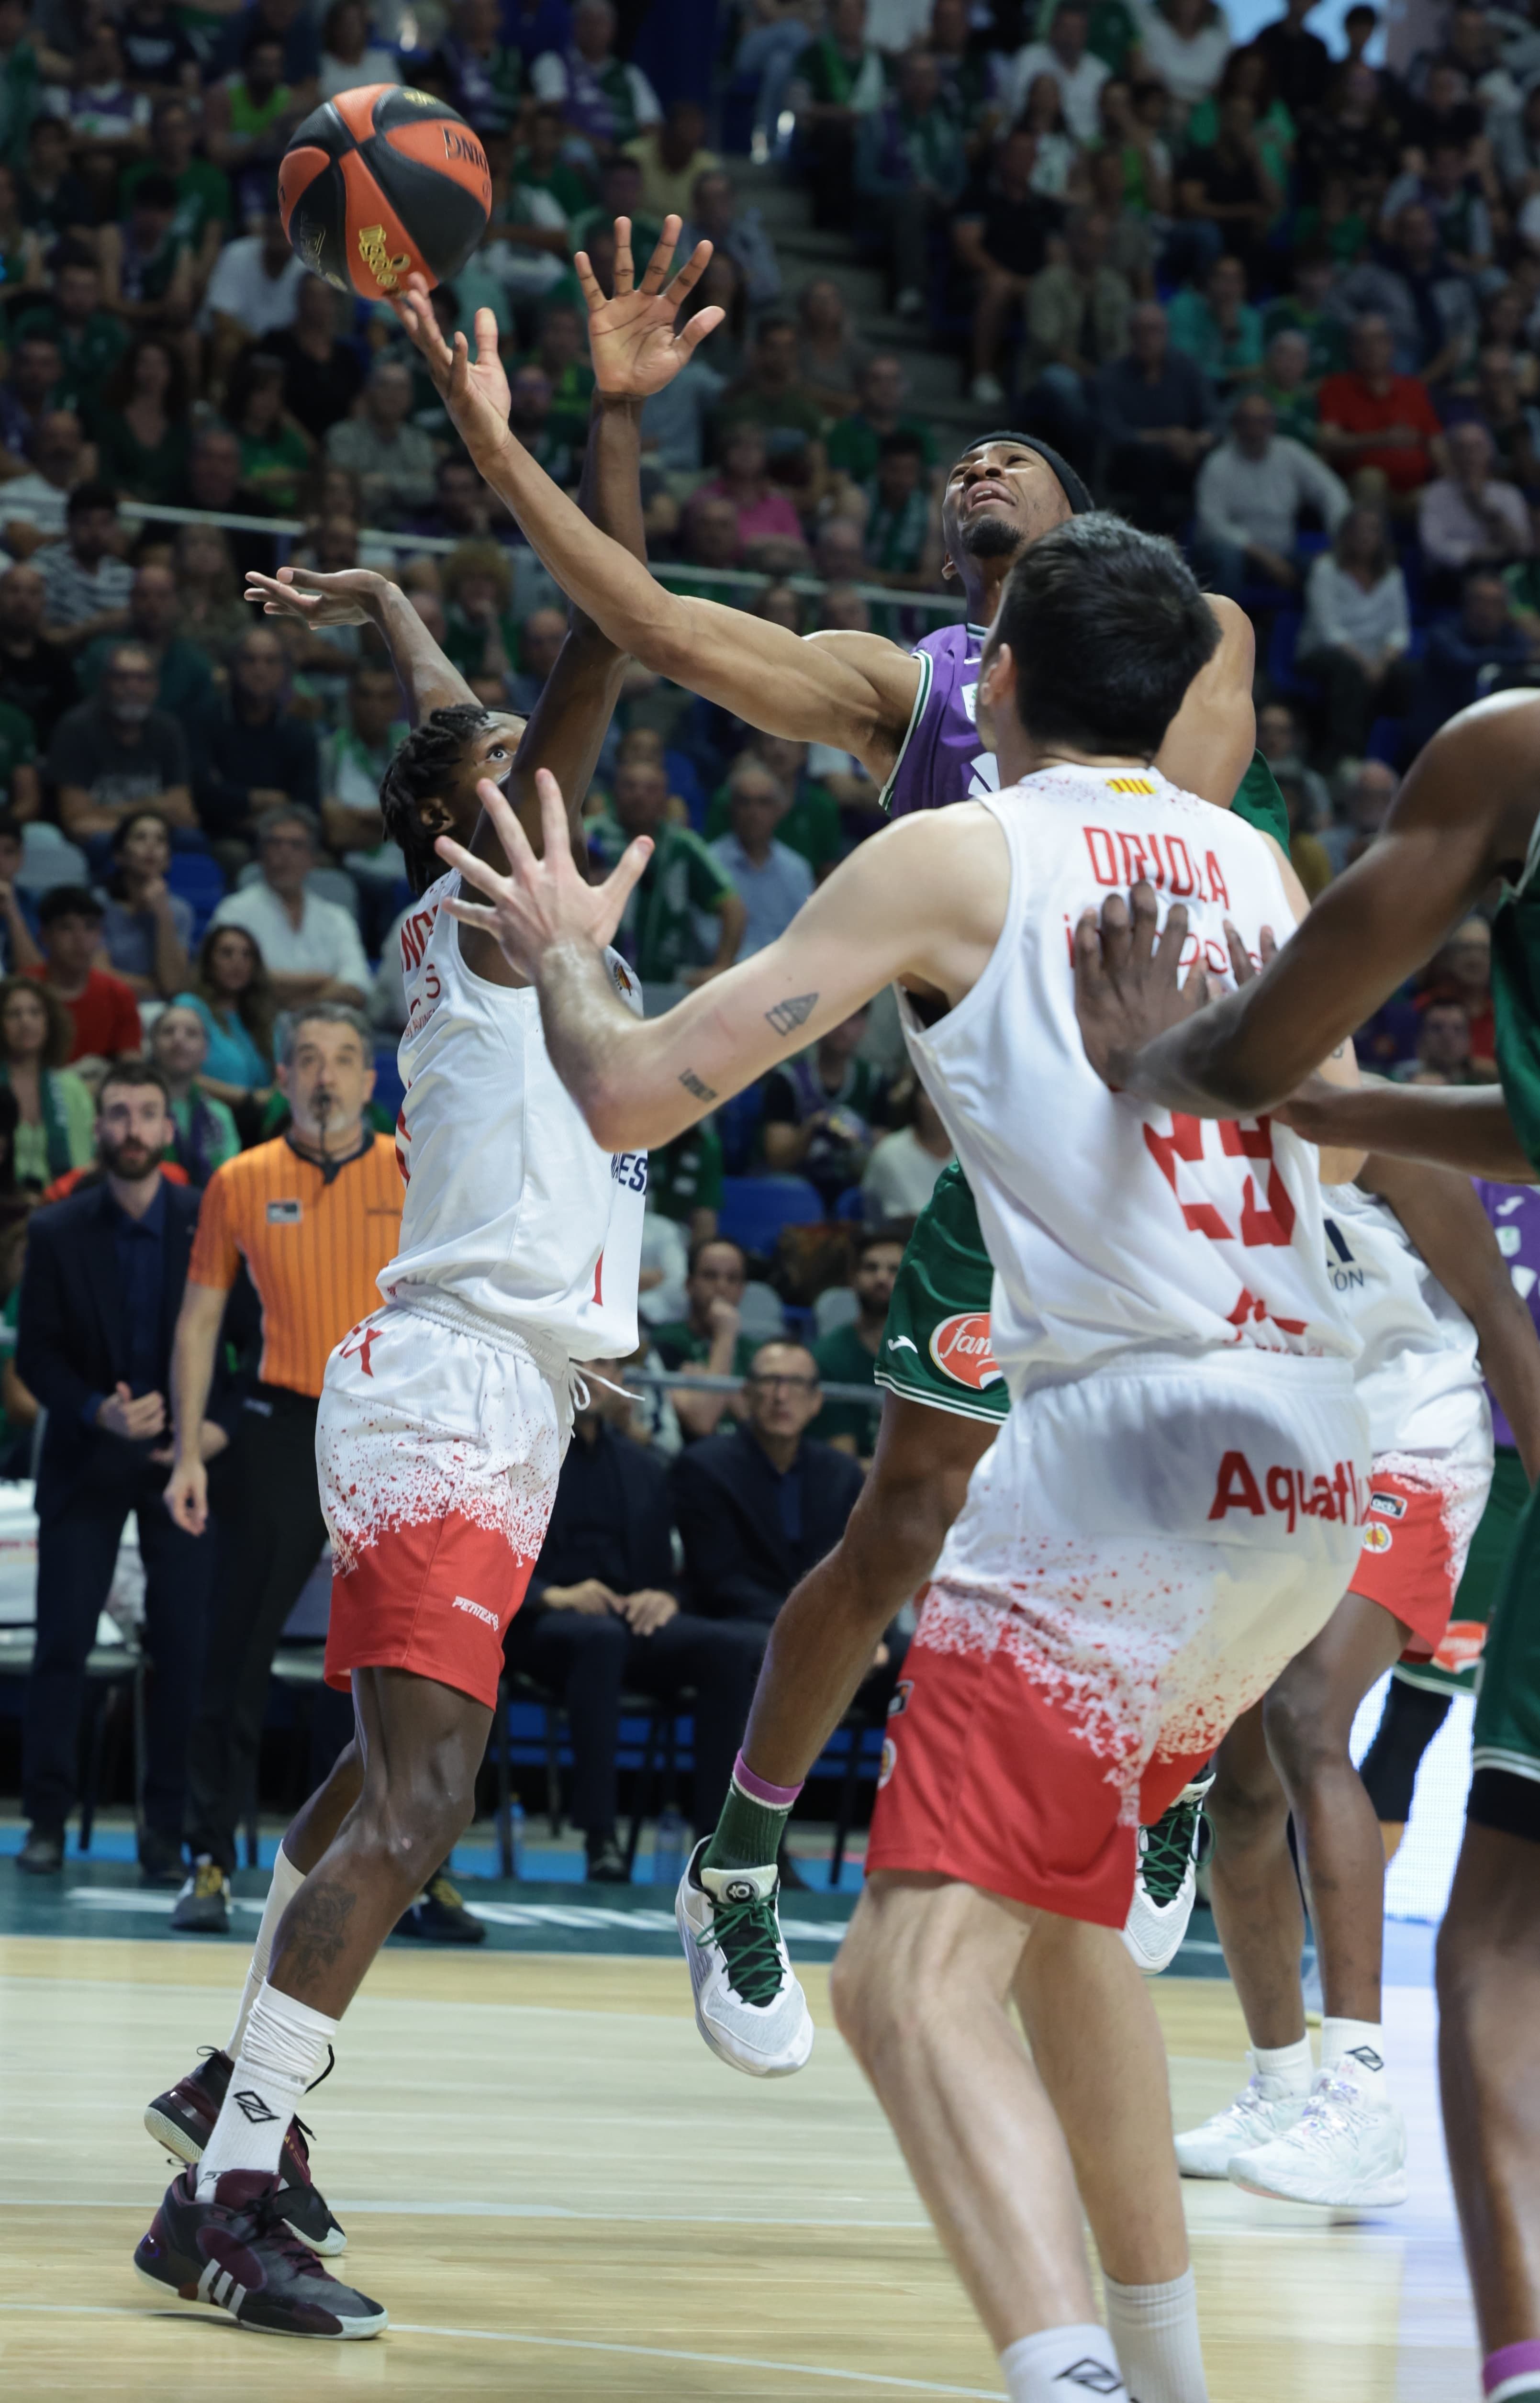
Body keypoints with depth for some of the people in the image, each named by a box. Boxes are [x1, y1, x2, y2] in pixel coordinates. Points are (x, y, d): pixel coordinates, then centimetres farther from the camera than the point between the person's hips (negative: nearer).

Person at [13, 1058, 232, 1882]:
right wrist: (99, 1412, -17)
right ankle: (47, 1820, 5)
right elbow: (35, 1355, -1)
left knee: (183, 1645, -3)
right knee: (62, 1639, -3)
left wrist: (218, 1425, -13)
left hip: (183, 1455, 0)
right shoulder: (56, 1233, 0)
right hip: (86, 1461, 0)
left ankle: (167, 1825, 4)